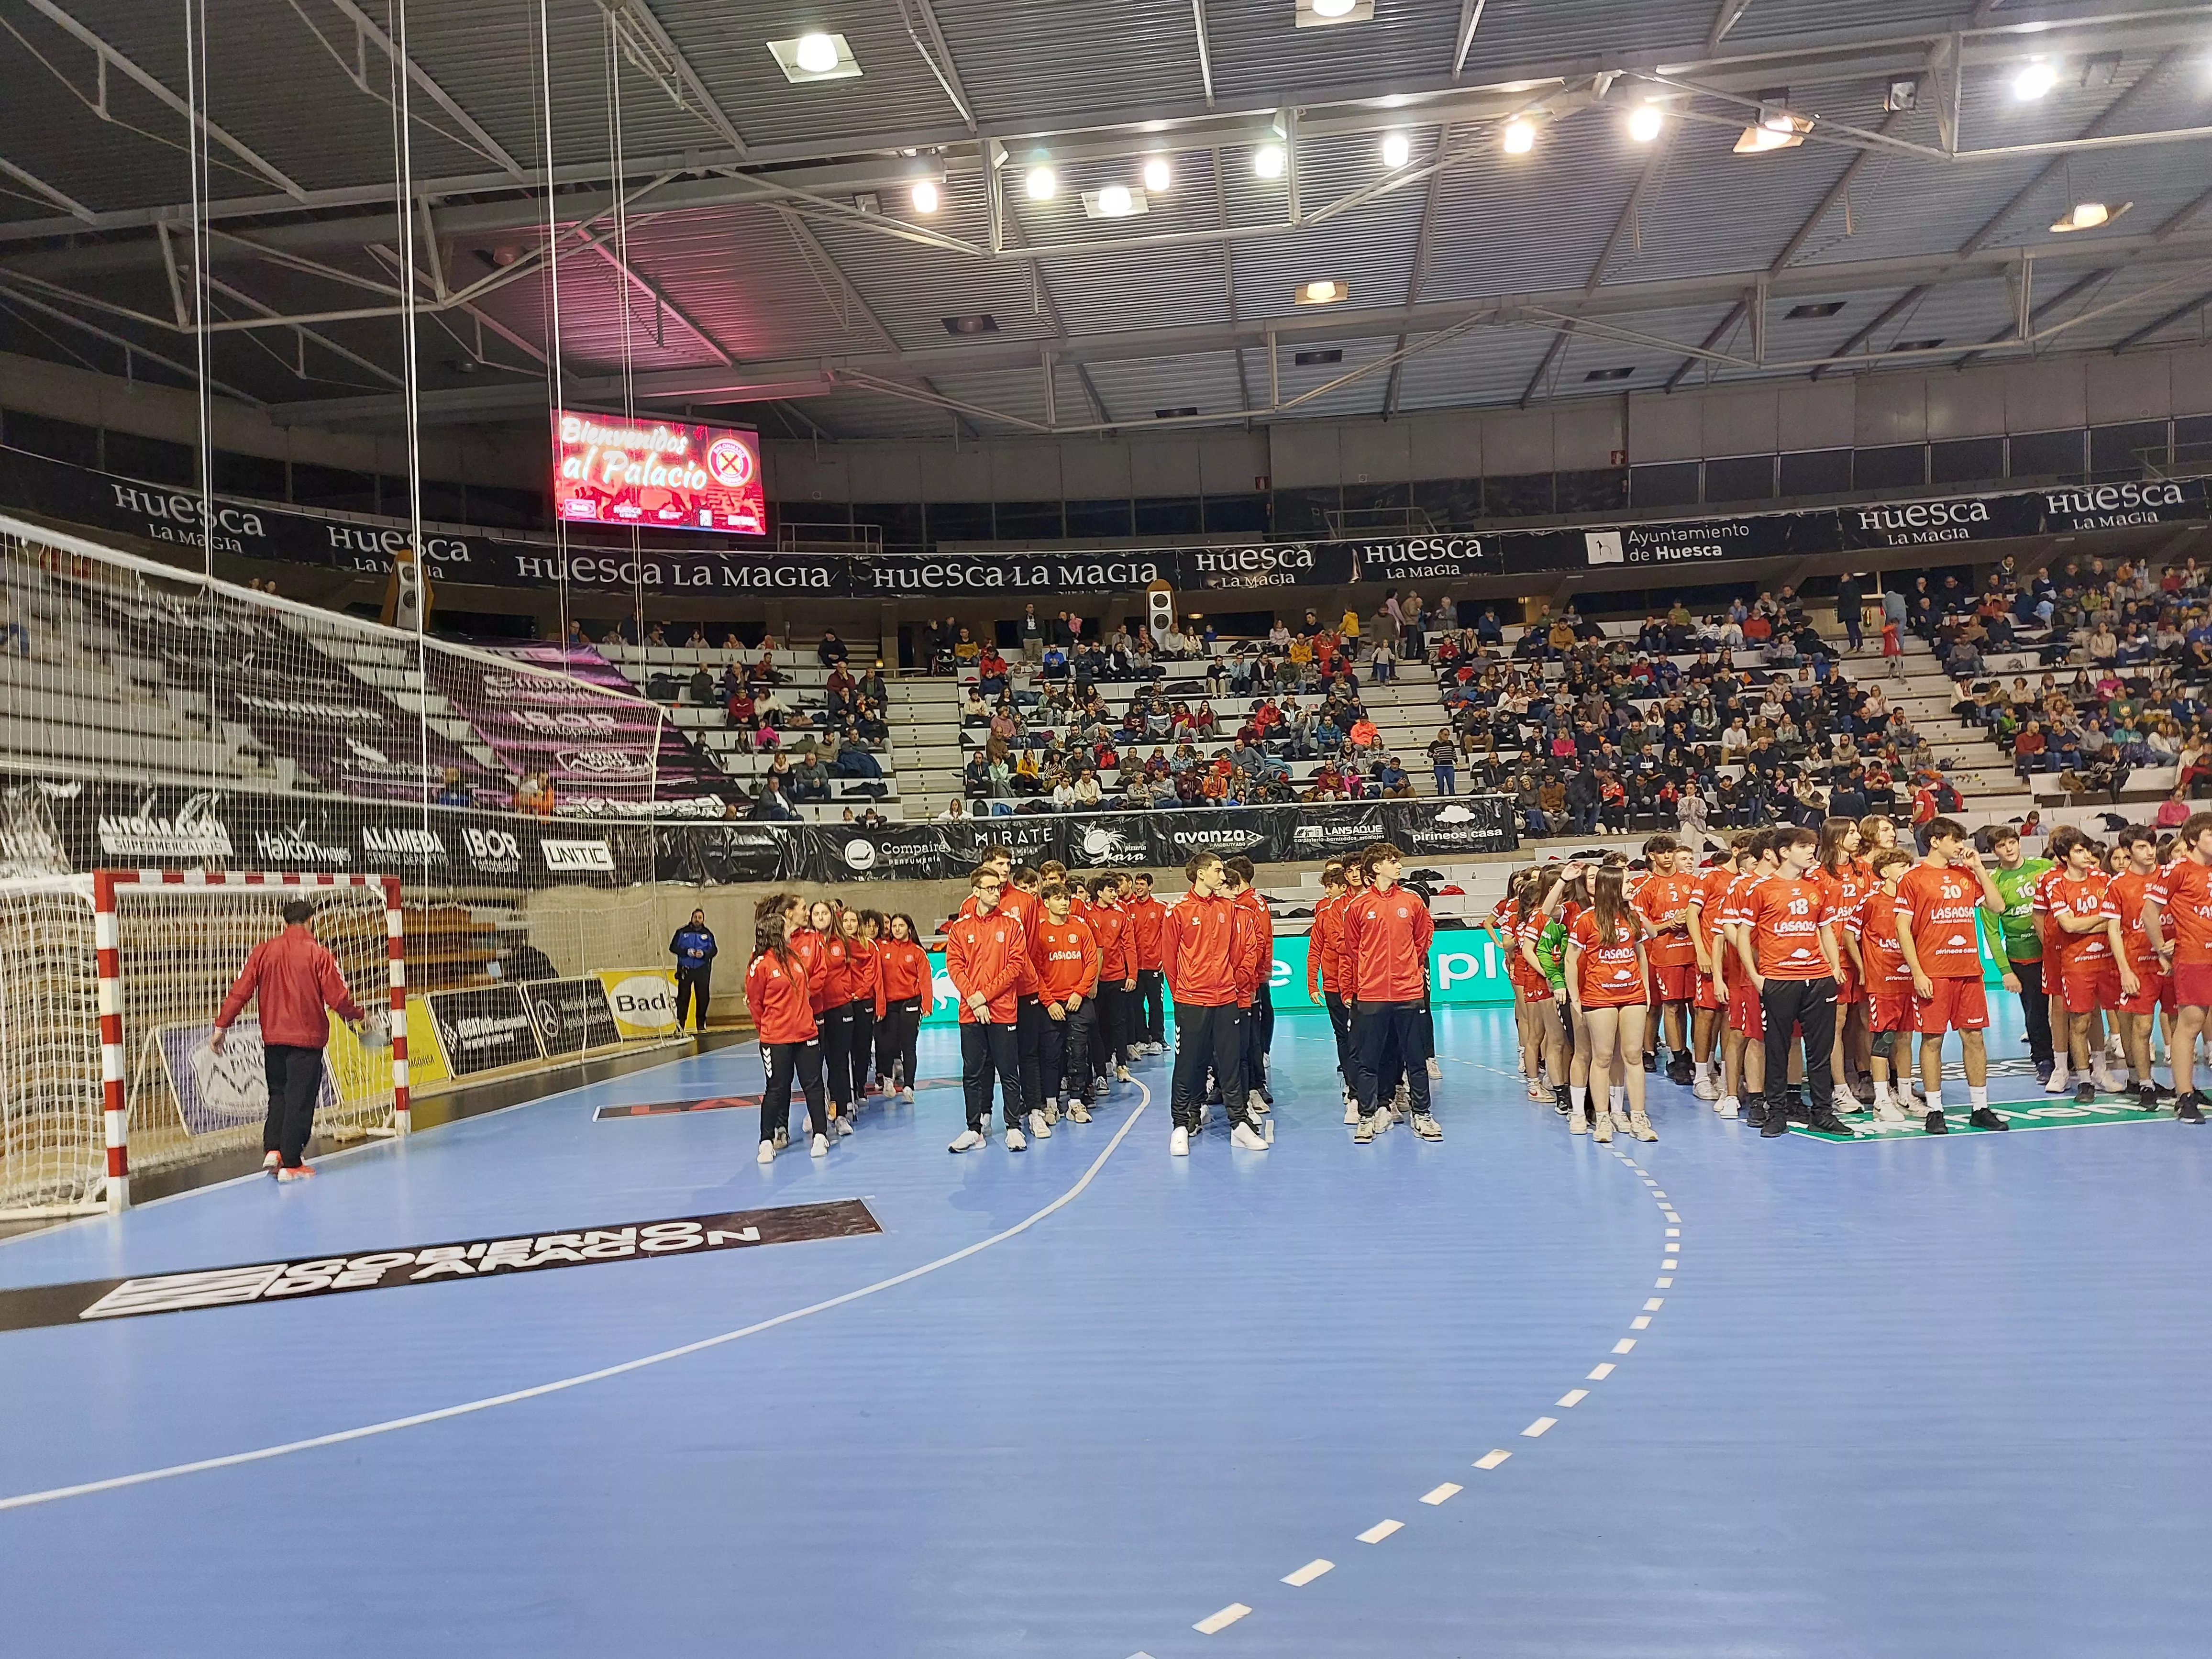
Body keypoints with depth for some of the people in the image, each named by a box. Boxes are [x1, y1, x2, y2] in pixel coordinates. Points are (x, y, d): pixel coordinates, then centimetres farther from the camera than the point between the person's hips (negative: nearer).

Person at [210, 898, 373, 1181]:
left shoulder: (263, 951, 3)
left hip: (272, 1038, 4)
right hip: (306, 1040, -4)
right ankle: (290, 1165, 5)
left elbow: (240, 991, 0)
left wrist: (222, 1026, 7)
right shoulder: (318, 953, -8)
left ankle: (271, 1149, 7)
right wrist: (359, 1017, 8)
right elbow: (338, 997, -8)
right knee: (300, 1100, 2)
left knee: (278, 1094, 20)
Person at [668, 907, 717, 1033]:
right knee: (683, 998, -2)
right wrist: (687, 952, -13)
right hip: (685, 969, -1)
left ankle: (701, 1025, 11)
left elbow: (713, 950, 6)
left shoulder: (708, 934, 10)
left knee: (703, 998, 1)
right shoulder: (682, 932, 5)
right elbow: (673, 947, 2)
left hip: (702, 970, 2)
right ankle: (679, 1026, 2)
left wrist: (704, 954, -14)